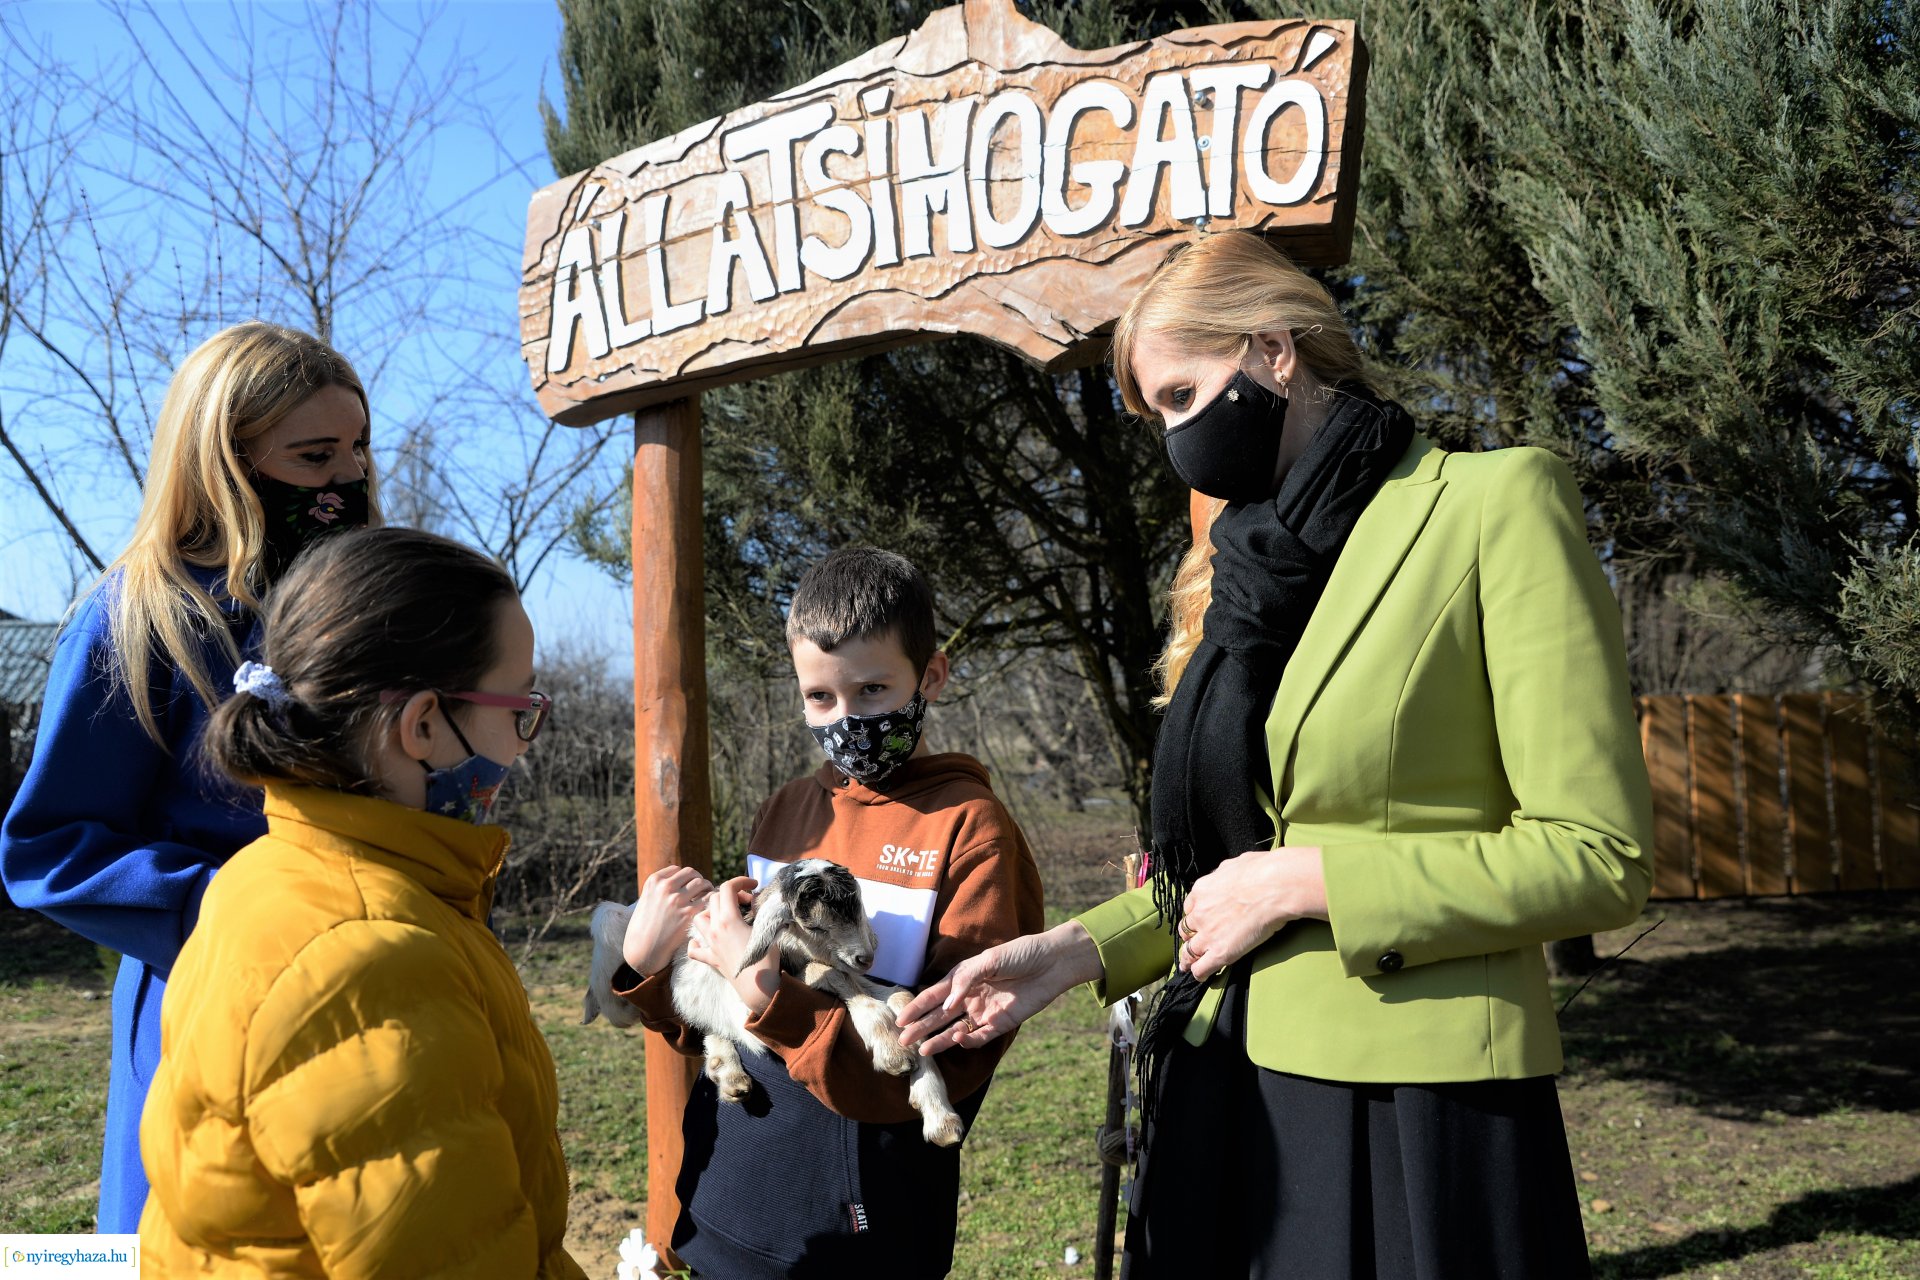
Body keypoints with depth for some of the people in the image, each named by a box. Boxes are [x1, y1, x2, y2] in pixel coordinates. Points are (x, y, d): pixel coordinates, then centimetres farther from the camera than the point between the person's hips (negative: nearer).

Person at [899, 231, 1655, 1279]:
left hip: (1412, 1113, -6)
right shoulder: (1252, 567, 13)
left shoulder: (1496, 502, -10)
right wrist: (1077, 952, 6)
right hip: (1229, 1095, 7)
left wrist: (1302, 881, -16)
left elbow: (1598, 857, -15)